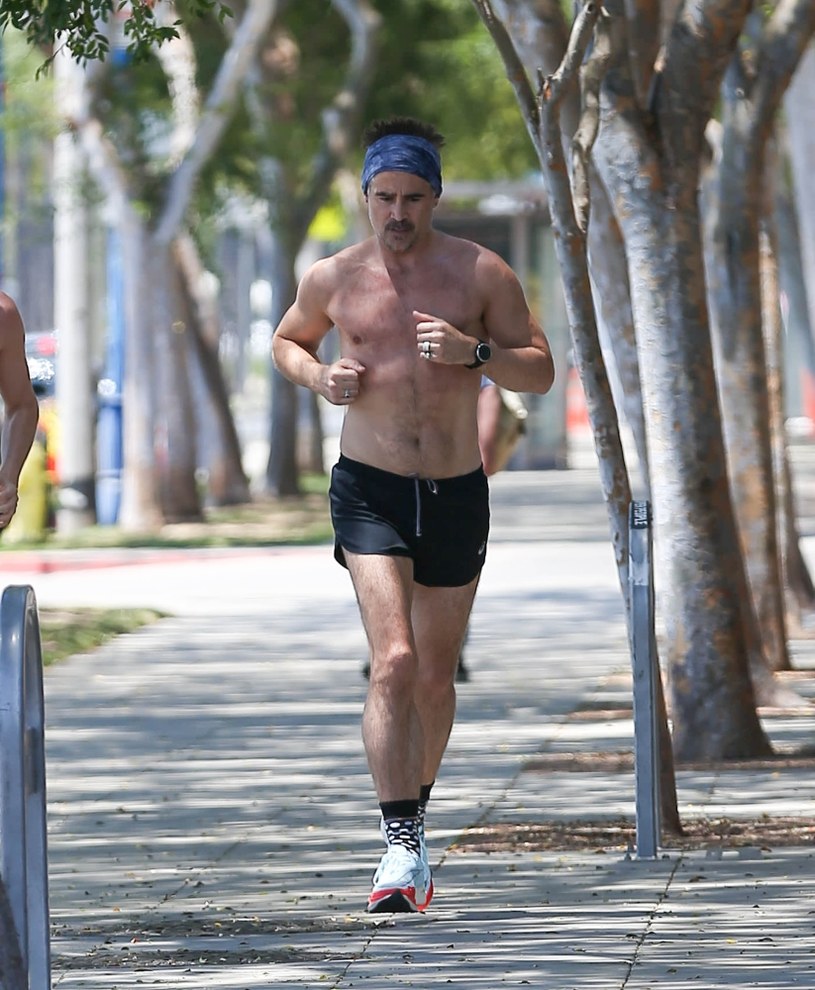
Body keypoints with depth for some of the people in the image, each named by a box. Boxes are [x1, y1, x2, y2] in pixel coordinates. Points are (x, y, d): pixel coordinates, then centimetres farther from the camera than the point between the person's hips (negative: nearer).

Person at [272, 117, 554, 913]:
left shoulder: (480, 273, -1)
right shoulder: (334, 279, 2)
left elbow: (540, 371, 2)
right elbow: (287, 341, 21)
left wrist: (475, 351, -18)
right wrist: (319, 377, -2)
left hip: (457, 493, 2)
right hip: (370, 490, -2)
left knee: (435, 677, 11)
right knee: (393, 661, -18)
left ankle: (413, 813, 34)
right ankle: (402, 847, -20)